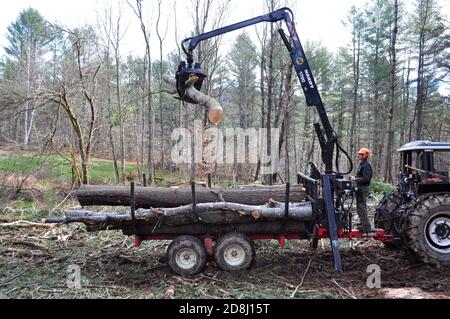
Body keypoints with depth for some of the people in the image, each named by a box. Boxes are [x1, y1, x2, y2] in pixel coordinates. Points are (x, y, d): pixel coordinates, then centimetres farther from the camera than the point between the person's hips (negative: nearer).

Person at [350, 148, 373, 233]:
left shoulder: (366, 166, -17)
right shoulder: (362, 164, 16)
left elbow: (366, 179, -25)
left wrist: (356, 179, -21)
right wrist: (355, 177, 11)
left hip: (363, 188, -11)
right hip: (360, 188, 11)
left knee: (362, 206, -10)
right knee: (360, 206, 18)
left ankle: (366, 226, -6)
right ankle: (363, 223, 29)